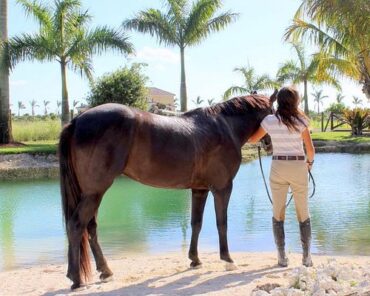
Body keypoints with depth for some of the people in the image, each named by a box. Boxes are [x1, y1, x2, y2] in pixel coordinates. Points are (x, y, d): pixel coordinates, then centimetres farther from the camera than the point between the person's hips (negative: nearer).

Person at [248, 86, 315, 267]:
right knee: (303, 214, 12)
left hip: (278, 167, 1)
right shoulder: (301, 120, -5)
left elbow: (252, 139, 9)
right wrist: (309, 162, 16)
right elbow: (310, 149, -4)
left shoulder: (269, 120, -2)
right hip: (299, 167, 0)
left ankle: (282, 257, 6)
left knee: (278, 213, 9)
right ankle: (306, 256, 11)